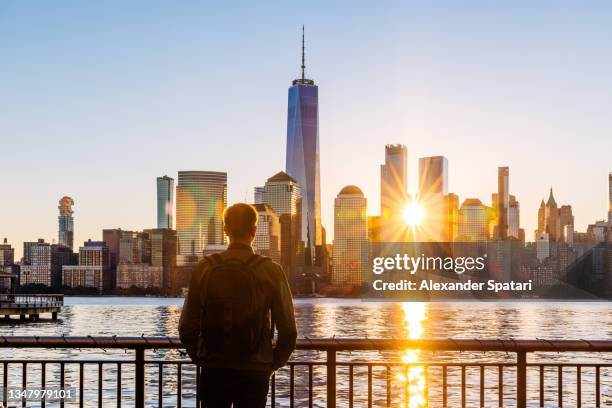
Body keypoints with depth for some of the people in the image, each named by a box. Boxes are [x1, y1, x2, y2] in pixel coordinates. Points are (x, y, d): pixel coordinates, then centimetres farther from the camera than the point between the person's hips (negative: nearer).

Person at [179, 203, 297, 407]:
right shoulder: (272, 272, -6)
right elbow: (288, 331, -5)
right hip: (255, 372, -1)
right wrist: (273, 364, 10)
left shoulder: (204, 269, -4)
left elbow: (187, 327, -3)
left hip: (214, 371, 1)